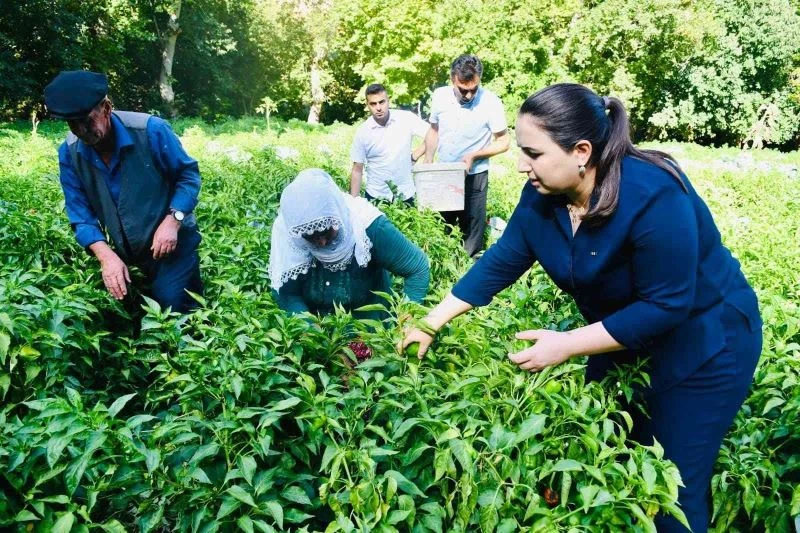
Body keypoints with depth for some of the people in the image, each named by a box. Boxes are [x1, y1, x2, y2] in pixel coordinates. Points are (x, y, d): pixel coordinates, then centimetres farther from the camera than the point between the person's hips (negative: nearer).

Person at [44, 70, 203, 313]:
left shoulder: (150, 130, -22)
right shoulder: (69, 153, -11)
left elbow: (188, 174, -11)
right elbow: (81, 215, -8)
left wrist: (172, 221, -25)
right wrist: (106, 256, -25)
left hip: (171, 240, -4)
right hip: (127, 251, 5)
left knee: (171, 303, -14)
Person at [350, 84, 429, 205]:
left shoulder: (407, 119, -7)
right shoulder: (362, 132, -4)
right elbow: (357, 170, 0)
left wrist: (414, 156, -7)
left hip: (405, 196, 0)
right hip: (375, 197, 0)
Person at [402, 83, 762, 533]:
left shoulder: (653, 197, -33)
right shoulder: (543, 194, -13)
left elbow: (665, 307, -30)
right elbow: (501, 261, -6)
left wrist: (567, 345, -30)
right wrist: (432, 324, -7)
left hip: (703, 340, -6)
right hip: (622, 330, 7)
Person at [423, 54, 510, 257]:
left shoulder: (490, 102, -18)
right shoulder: (440, 96, -7)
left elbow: (503, 142, -10)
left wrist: (473, 156, -23)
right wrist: (428, 161, -5)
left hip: (474, 177, -4)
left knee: (472, 233, 5)